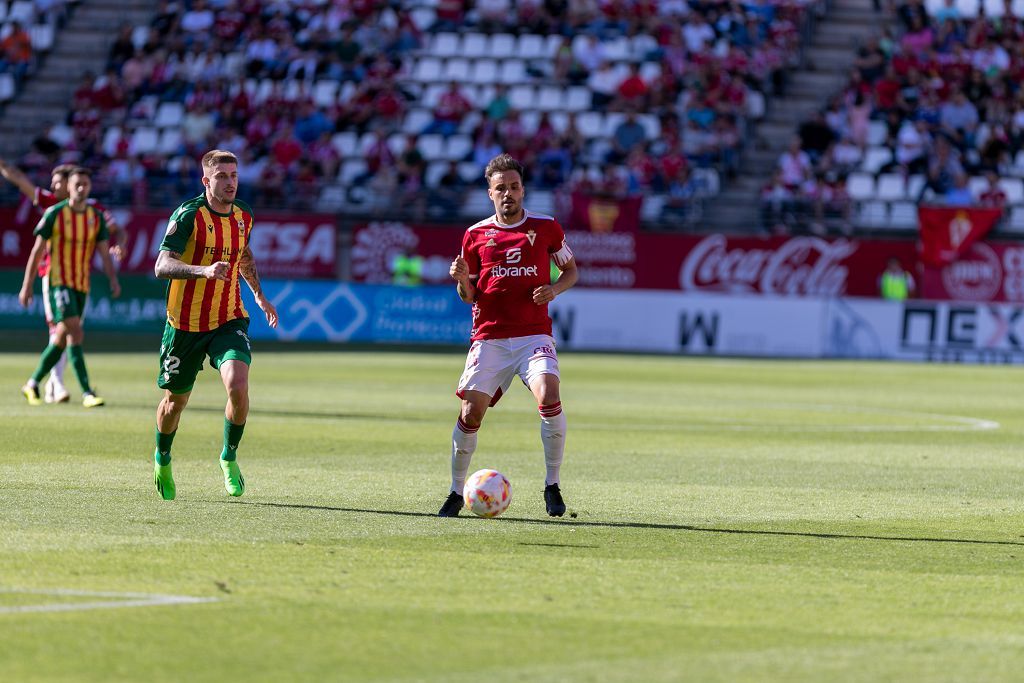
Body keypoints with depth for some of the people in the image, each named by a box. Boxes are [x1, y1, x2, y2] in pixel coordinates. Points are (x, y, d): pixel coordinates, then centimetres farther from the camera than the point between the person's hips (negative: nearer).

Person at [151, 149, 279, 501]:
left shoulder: (243, 216, 3)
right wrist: (204, 270, -40)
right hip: (186, 323, -3)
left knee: (238, 386, -22)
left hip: (229, 320, 3)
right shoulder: (188, 215, -16)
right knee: (176, 399, 11)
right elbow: (162, 266, -26)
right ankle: (162, 459, 41)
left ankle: (229, 458, 1)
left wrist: (258, 294, 27)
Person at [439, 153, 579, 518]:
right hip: (489, 336, 1)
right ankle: (456, 493, 11)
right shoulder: (476, 235, 7)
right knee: (470, 413, -6)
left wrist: (554, 289, -4)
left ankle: (552, 486, -10)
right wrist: (462, 280, -10)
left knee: (549, 397, -24)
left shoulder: (546, 227, 5)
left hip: (534, 334, -1)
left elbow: (571, 269, 17)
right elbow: (469, 296, 13)